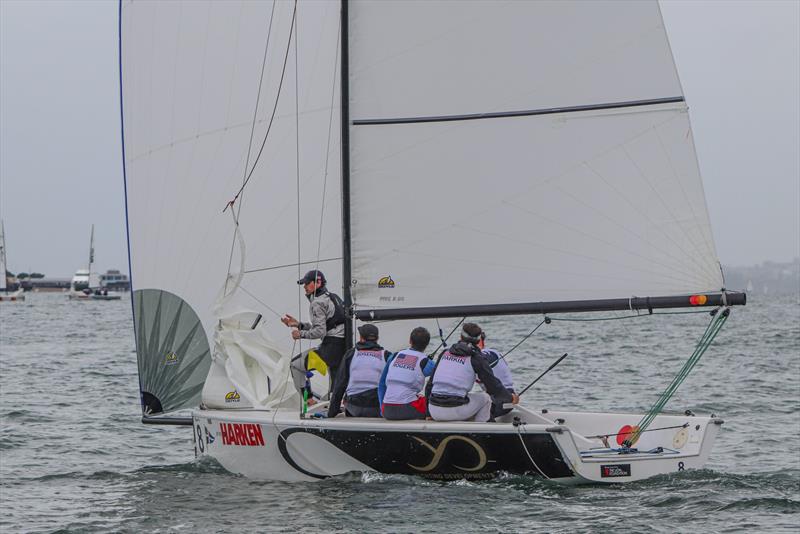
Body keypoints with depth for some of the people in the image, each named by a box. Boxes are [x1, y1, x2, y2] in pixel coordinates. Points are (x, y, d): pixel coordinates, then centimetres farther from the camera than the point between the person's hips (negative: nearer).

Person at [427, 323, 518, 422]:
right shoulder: (476, 358, 1)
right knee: (485, 399, 20)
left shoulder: (445, 353, 15)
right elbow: (493, 385, 5)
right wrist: (510, 398, 24)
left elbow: (431, 382, 19)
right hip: (456, 411, -4)